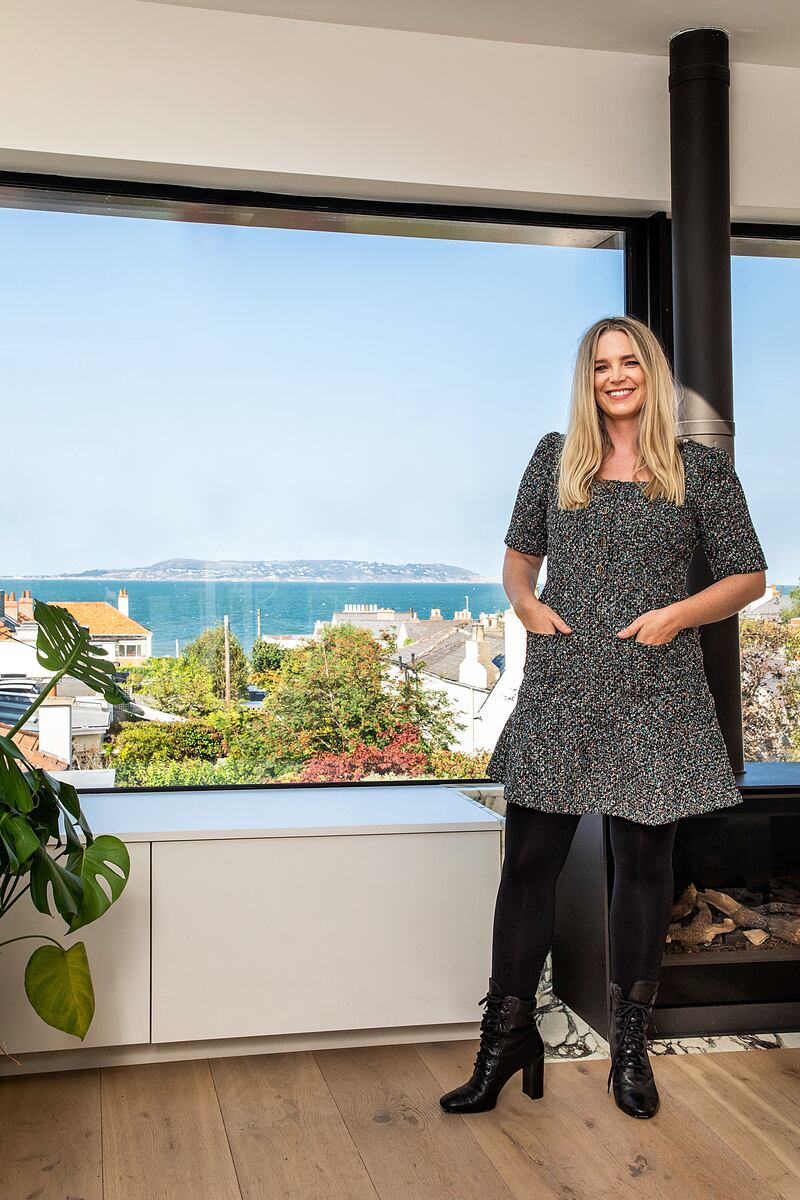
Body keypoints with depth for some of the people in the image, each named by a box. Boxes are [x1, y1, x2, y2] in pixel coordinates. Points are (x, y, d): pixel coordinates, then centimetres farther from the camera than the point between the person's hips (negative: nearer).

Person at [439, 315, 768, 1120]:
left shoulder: (701, 469, 2)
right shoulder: (556, 458, 8)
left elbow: (747, 576, 5)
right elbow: (519, 552, 19)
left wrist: (677, 613, -10)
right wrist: (525, 602, -1)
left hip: (654, 696, -1)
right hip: (560, 686, 1)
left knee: (643, 863, 8)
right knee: (529, 861, 2)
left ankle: (631, 1045, 25)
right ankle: (508, 1037, 17)